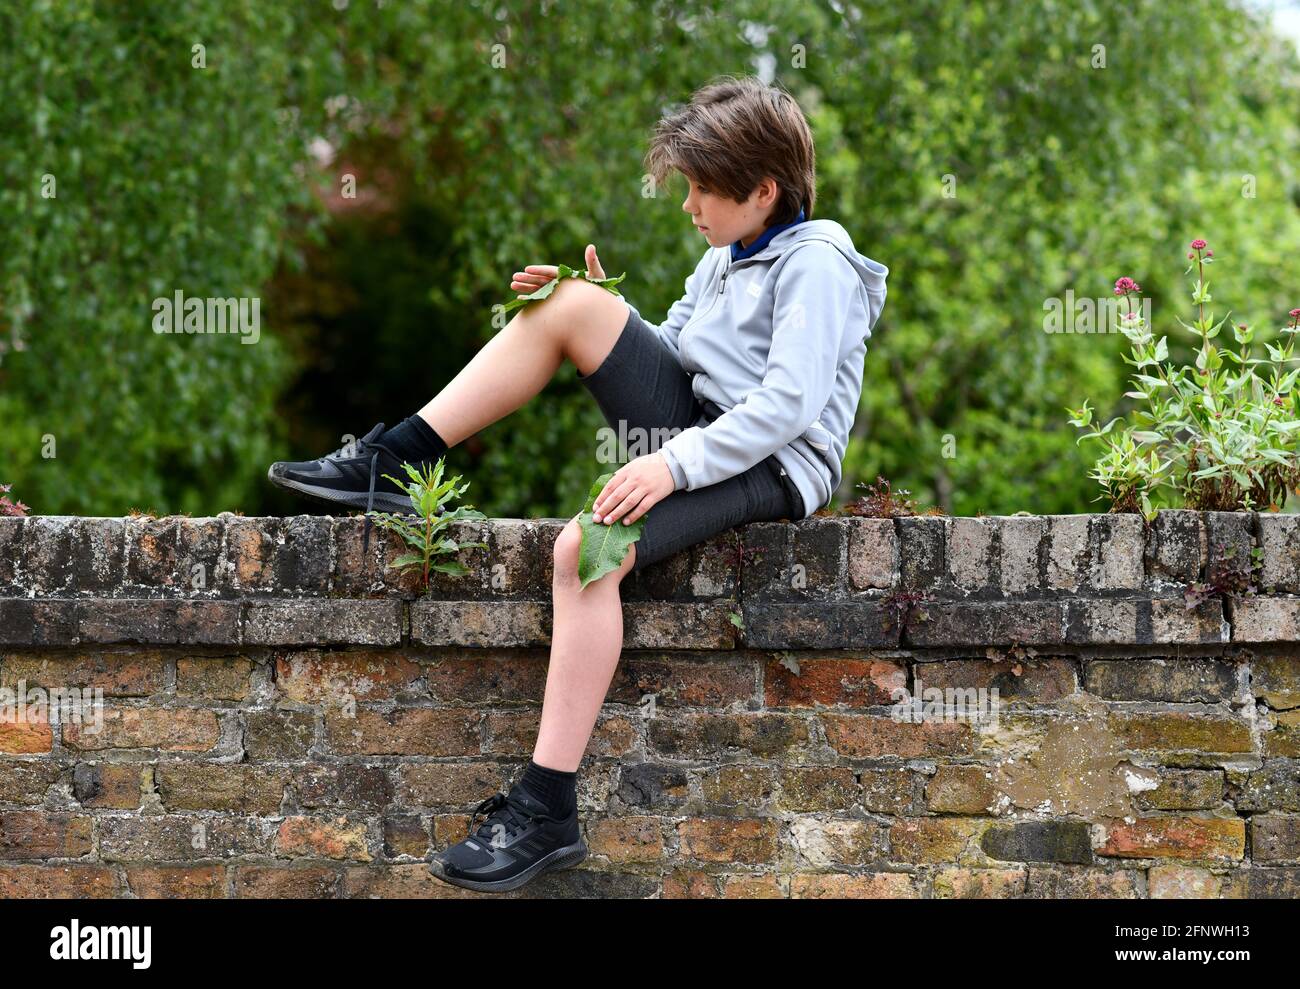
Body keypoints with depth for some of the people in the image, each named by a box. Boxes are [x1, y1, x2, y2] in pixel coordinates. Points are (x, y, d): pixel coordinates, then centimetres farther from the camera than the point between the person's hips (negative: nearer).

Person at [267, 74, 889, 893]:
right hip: (696, 425, 9)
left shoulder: (815, 266, -12)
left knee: (586, 548, -32)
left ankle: (548, 810, -32)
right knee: (570, 304, -4)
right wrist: (606, 312, 7)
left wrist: (675, 464, -30)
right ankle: (386, 462, -3)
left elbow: (791, 404, -23)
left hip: (771, 463, -9)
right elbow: (670, 350, 24)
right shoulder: (727, 257, 19)